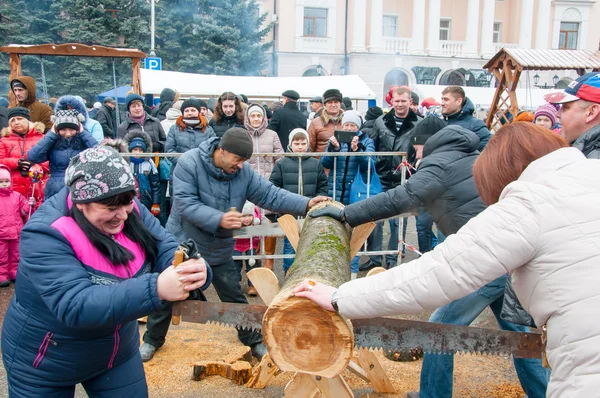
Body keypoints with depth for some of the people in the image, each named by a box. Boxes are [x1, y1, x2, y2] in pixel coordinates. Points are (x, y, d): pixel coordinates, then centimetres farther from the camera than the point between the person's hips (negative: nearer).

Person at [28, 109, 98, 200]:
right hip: (55, 193, 1)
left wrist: (83, 133, -7)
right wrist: (52, 134, -5)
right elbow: (32, 157, -11)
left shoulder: (84, 142, 0)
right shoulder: (52, 143, 3)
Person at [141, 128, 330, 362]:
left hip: (219, 249, 2)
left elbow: (271, 196, -11)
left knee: (235, 298, 9)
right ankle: (152, 340, 35)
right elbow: (185, 203, -29)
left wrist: (306, 204, -23)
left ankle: (253, 341, 26)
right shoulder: (189, 163, -21)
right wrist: (219, 219, -39)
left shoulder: (244, 172, -10)